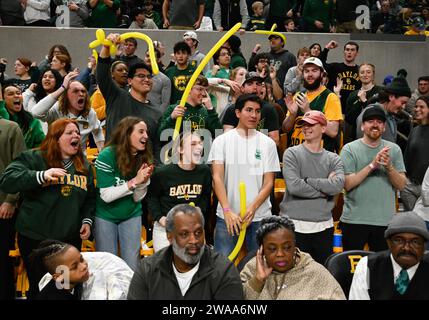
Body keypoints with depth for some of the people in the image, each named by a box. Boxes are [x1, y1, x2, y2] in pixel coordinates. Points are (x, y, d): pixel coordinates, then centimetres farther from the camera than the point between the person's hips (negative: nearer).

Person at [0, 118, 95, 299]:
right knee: (40, 288, 5)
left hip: (71, 238, 4)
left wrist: (87, 220, 3)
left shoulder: (84, 166, 12)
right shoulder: (33, 158, -5)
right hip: (36, 238, -4)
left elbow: (90, 198, 21)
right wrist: (42, 175, -30)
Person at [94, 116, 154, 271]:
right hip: (106, 216, -3)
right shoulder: (107, 155, -20)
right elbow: (106, 195, -22)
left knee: (132, 266, 6)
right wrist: (134, 181, -28)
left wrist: (143, 181, -25)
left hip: (132, 215, 3)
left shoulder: (144, 158, -8)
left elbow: (137, 198, -6)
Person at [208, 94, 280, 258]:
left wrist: (252, 208, -15)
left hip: (260, 216, 1)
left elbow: (269, 182, 1)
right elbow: (217, 178, -5)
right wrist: (227, 211, -18)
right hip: (226, 215, -1)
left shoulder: (268, 143, 5)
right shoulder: (221, 141, 2)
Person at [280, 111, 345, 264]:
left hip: (324, 227, 3)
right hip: (294, 225, -3)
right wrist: (324, 189, -8)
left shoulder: (333, 159, 9)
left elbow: (338, 184, -11)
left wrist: (307, 180, -12)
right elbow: (294, 186, -15)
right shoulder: (292, 153, 0)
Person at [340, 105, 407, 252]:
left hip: (385, 220, 3)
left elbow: (401, 185, 0)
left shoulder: (394, 149, 5)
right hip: (354, 220, -2)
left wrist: (389, 167, -18)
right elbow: (347, 184, -12)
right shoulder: (350, 149, -3)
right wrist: (372, 165, -20)